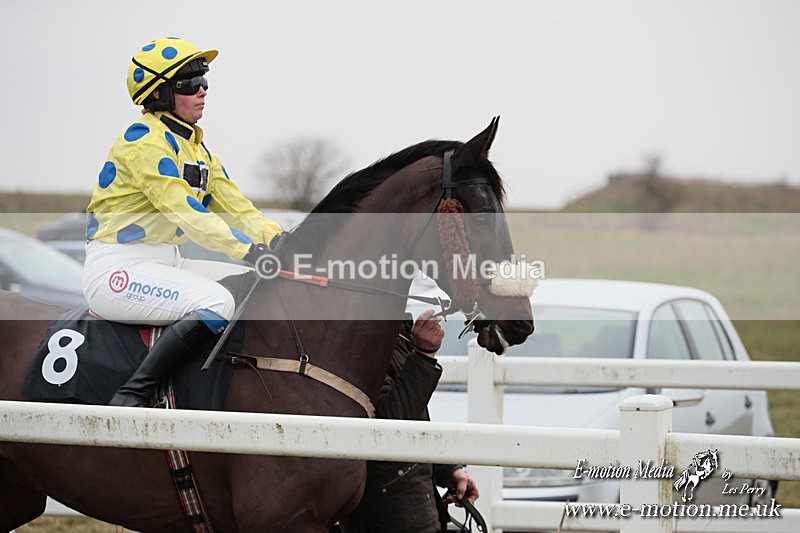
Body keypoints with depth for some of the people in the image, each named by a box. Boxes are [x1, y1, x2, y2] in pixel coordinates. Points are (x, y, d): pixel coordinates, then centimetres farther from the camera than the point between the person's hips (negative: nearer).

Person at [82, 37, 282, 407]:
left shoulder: (195, 145, 16)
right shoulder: (144, 140, -14)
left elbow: (234, 206, 11)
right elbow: (183, 210, -24)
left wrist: (278, 241, -7)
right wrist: (248, 250, -32)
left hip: (166, 264, 10)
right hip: (117, 268, -10)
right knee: (217, 303, -30)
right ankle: (131, 396, -28)